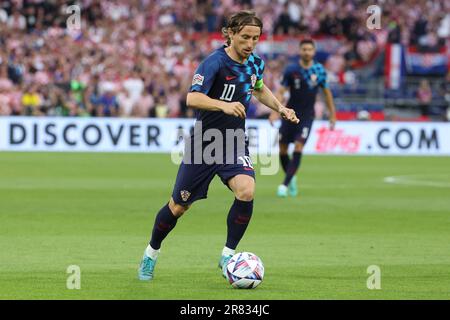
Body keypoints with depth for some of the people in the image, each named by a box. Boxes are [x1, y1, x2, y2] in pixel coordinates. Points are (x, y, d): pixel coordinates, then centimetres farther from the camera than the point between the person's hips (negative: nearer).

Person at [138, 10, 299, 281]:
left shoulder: (256, 63, 0)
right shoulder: (215, 63, -20)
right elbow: (192, 98, -34)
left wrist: (280, 108, 10)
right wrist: (224, 105, -49)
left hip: (235, 142, 4)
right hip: (204, 142, -4)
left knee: (246, 190, -24)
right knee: (179, 206, 7)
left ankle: (228, 255, -8)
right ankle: (151, 254, 32)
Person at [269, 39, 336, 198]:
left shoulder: (319, 70, -2)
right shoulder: (291, 70, -6)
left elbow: (327, 92, 9)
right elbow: (281, 92, -8)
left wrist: (332, 115, 11)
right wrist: (275, 111, -21)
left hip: (307, 116, -1)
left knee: (298, 148, -15)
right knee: (283, 150, 3)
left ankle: (285, 185, -14)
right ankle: (291, 178, 29)